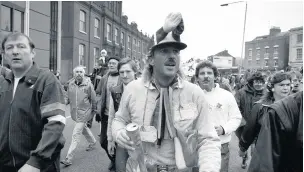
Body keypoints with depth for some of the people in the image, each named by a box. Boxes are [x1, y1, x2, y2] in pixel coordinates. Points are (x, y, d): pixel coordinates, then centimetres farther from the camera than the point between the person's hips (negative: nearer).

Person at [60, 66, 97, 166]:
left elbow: (93, 99, -6)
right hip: (75, 113, 6)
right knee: (84, 129, 24)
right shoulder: (71, 84, 1)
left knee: (76, 135, -7)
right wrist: (64, 101, -9)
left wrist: (94, 111, 1)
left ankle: (69, 158, -1)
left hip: (84, 113, -6)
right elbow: (68, 98, 11)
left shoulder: (88, 84, -13)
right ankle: (93, 142, 50)